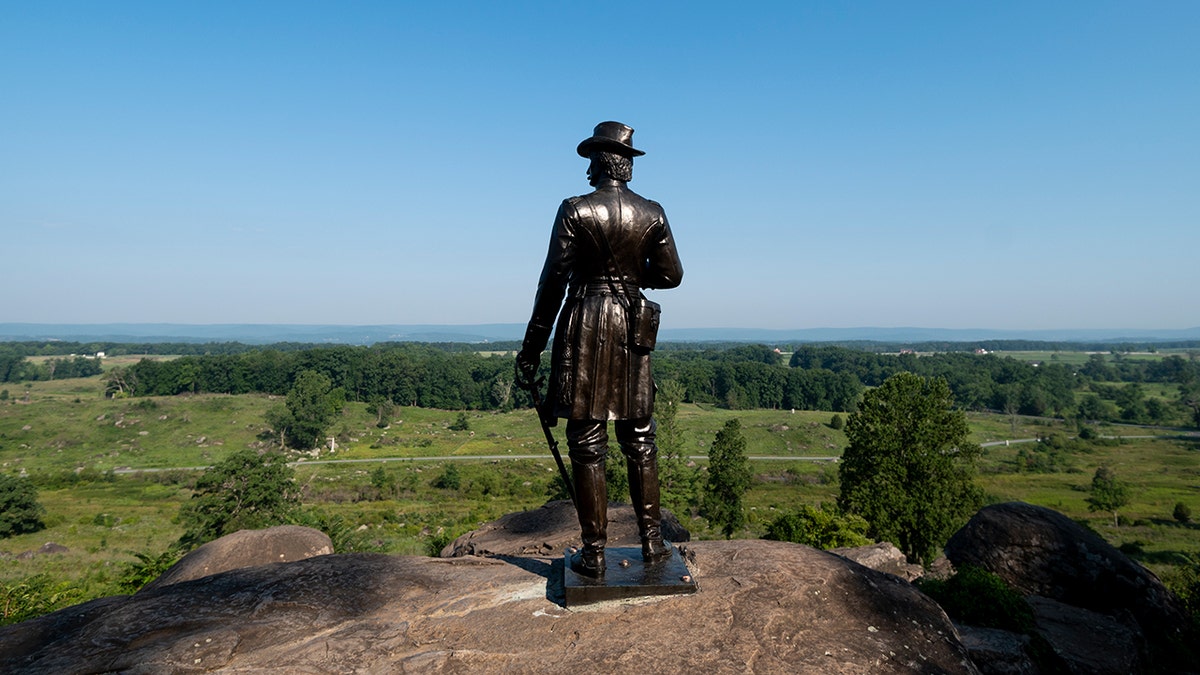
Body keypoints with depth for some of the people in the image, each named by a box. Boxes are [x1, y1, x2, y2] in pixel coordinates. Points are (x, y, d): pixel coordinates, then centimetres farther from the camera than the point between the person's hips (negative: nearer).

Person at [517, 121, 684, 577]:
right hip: (632, 329, 3)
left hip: (584, 324, -3)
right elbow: (670, 275, 5)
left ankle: (593, 553, 10)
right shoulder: (653, 214, 3)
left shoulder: (575, 210, -6)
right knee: (639, 438, 13)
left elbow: (554, 279, -8)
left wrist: (533, 346, -3)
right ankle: (652, 540, 20)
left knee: (587, 442, 3)